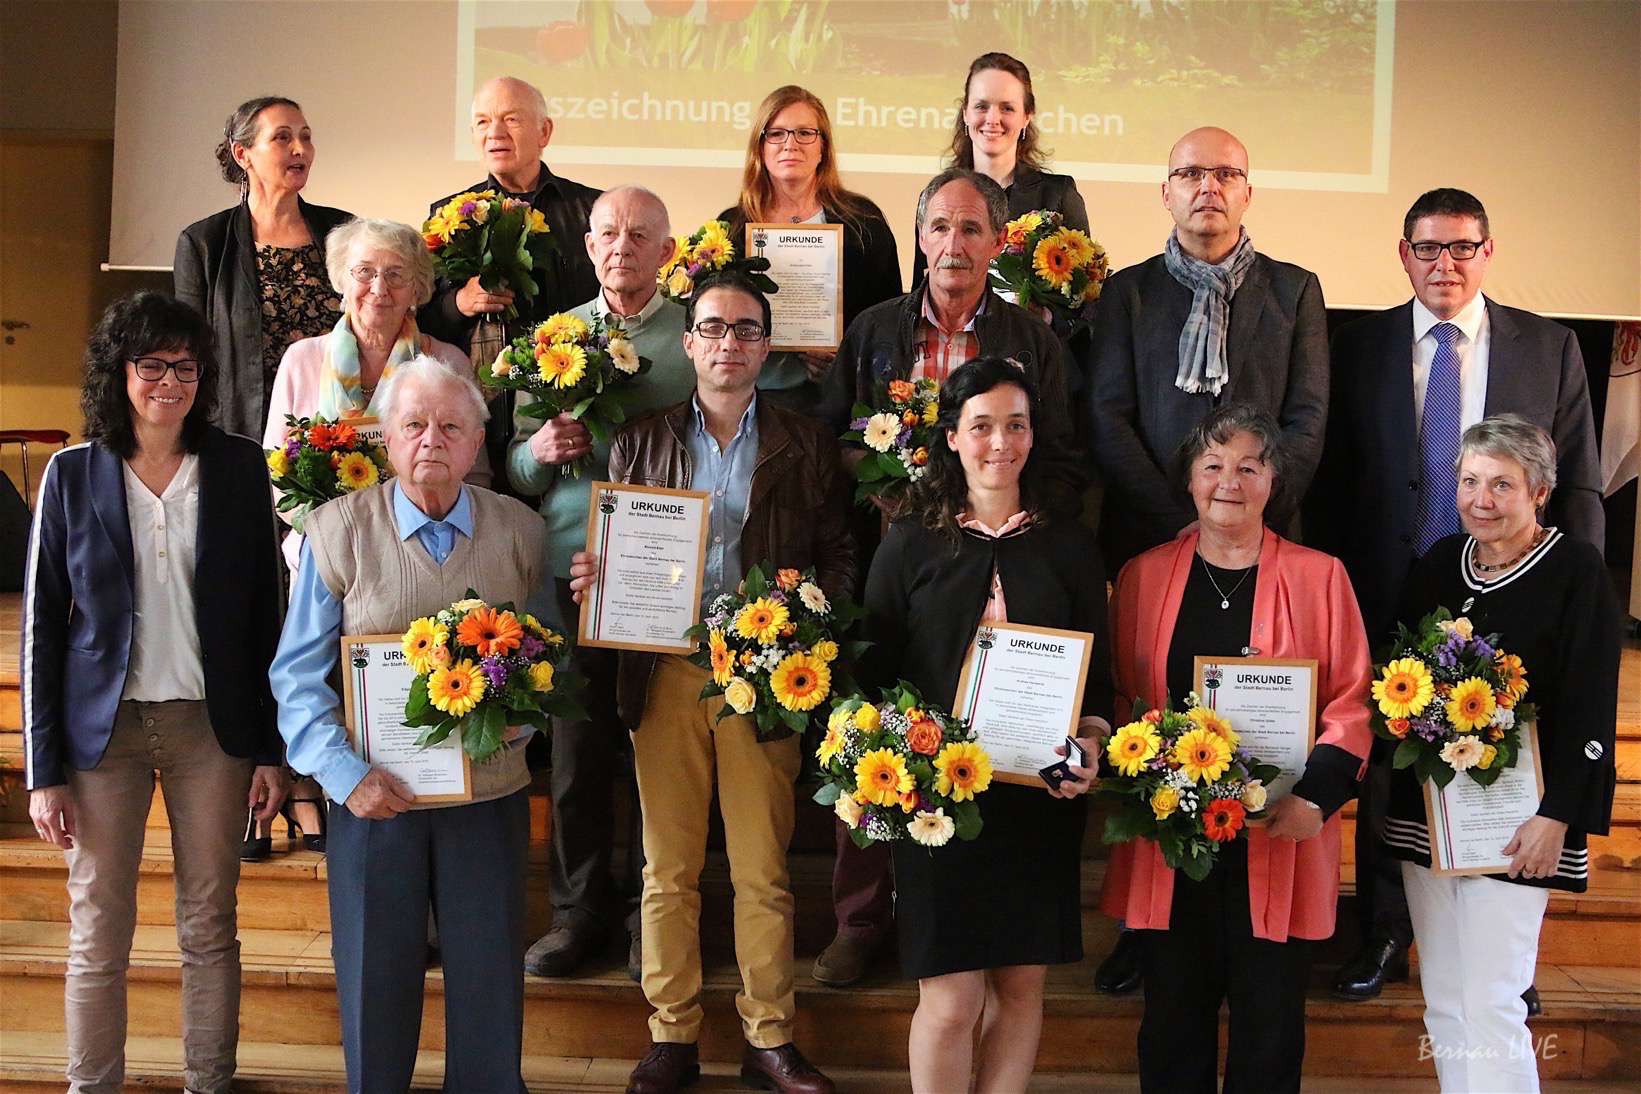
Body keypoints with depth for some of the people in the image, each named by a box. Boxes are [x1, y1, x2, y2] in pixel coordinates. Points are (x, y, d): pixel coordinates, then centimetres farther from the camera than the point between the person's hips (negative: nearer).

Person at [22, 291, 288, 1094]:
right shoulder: (72, 475, -1)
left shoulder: (239, 468, 1)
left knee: (210, 928, 9)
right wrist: (44, 769, -3)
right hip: (105, 725, 0)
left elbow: (264, 613, 3)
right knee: (98, 936, 6)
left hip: (211, 725, 1)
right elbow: (41, 626, 1)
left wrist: (270, 747, 0)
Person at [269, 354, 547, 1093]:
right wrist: (344, 773, -14)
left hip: (490, 787, 1)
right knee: (376, 975, 10)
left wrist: (514, 722, -12)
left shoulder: (521, 532, 3)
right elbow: (298, 672, -3)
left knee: (488, 976, 10)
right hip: (376, 796, -1)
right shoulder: (338, 530, -3)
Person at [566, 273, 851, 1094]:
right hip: (665, 674, 1)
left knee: (763, 871, 4)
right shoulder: (641, 441, 10)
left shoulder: (806, 446, 7)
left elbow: (837, 555, 5)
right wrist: (589, 579, -13)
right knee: (667, 868, 7)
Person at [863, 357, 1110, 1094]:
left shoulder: (1067, 542, 8)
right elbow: (877, 668, 3)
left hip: (1042, 794, 2)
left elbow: (1099, 667, 8)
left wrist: (1089, 744, -10)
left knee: (1021, 984, 7)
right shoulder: (910, 542, 3)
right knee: (951, 1000, -4)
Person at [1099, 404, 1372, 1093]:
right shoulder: (1143, 575, 10)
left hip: (1279, 838, -1)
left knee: (1270, 1028, 5)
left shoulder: (1319, 576, 5)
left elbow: (1353, 700, 1)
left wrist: (1316, 794, -13)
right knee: (1174, 1021, 9)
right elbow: (1117, 697, 11)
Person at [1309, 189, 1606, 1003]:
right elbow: (1330, 484, 4)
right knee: (1386, 769, 9)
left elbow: (1578, 486, 4)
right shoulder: (1358, 347, 2)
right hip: (1387, 595, 0)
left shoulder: (1550, 349, 3)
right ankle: (1384, 933, 25)